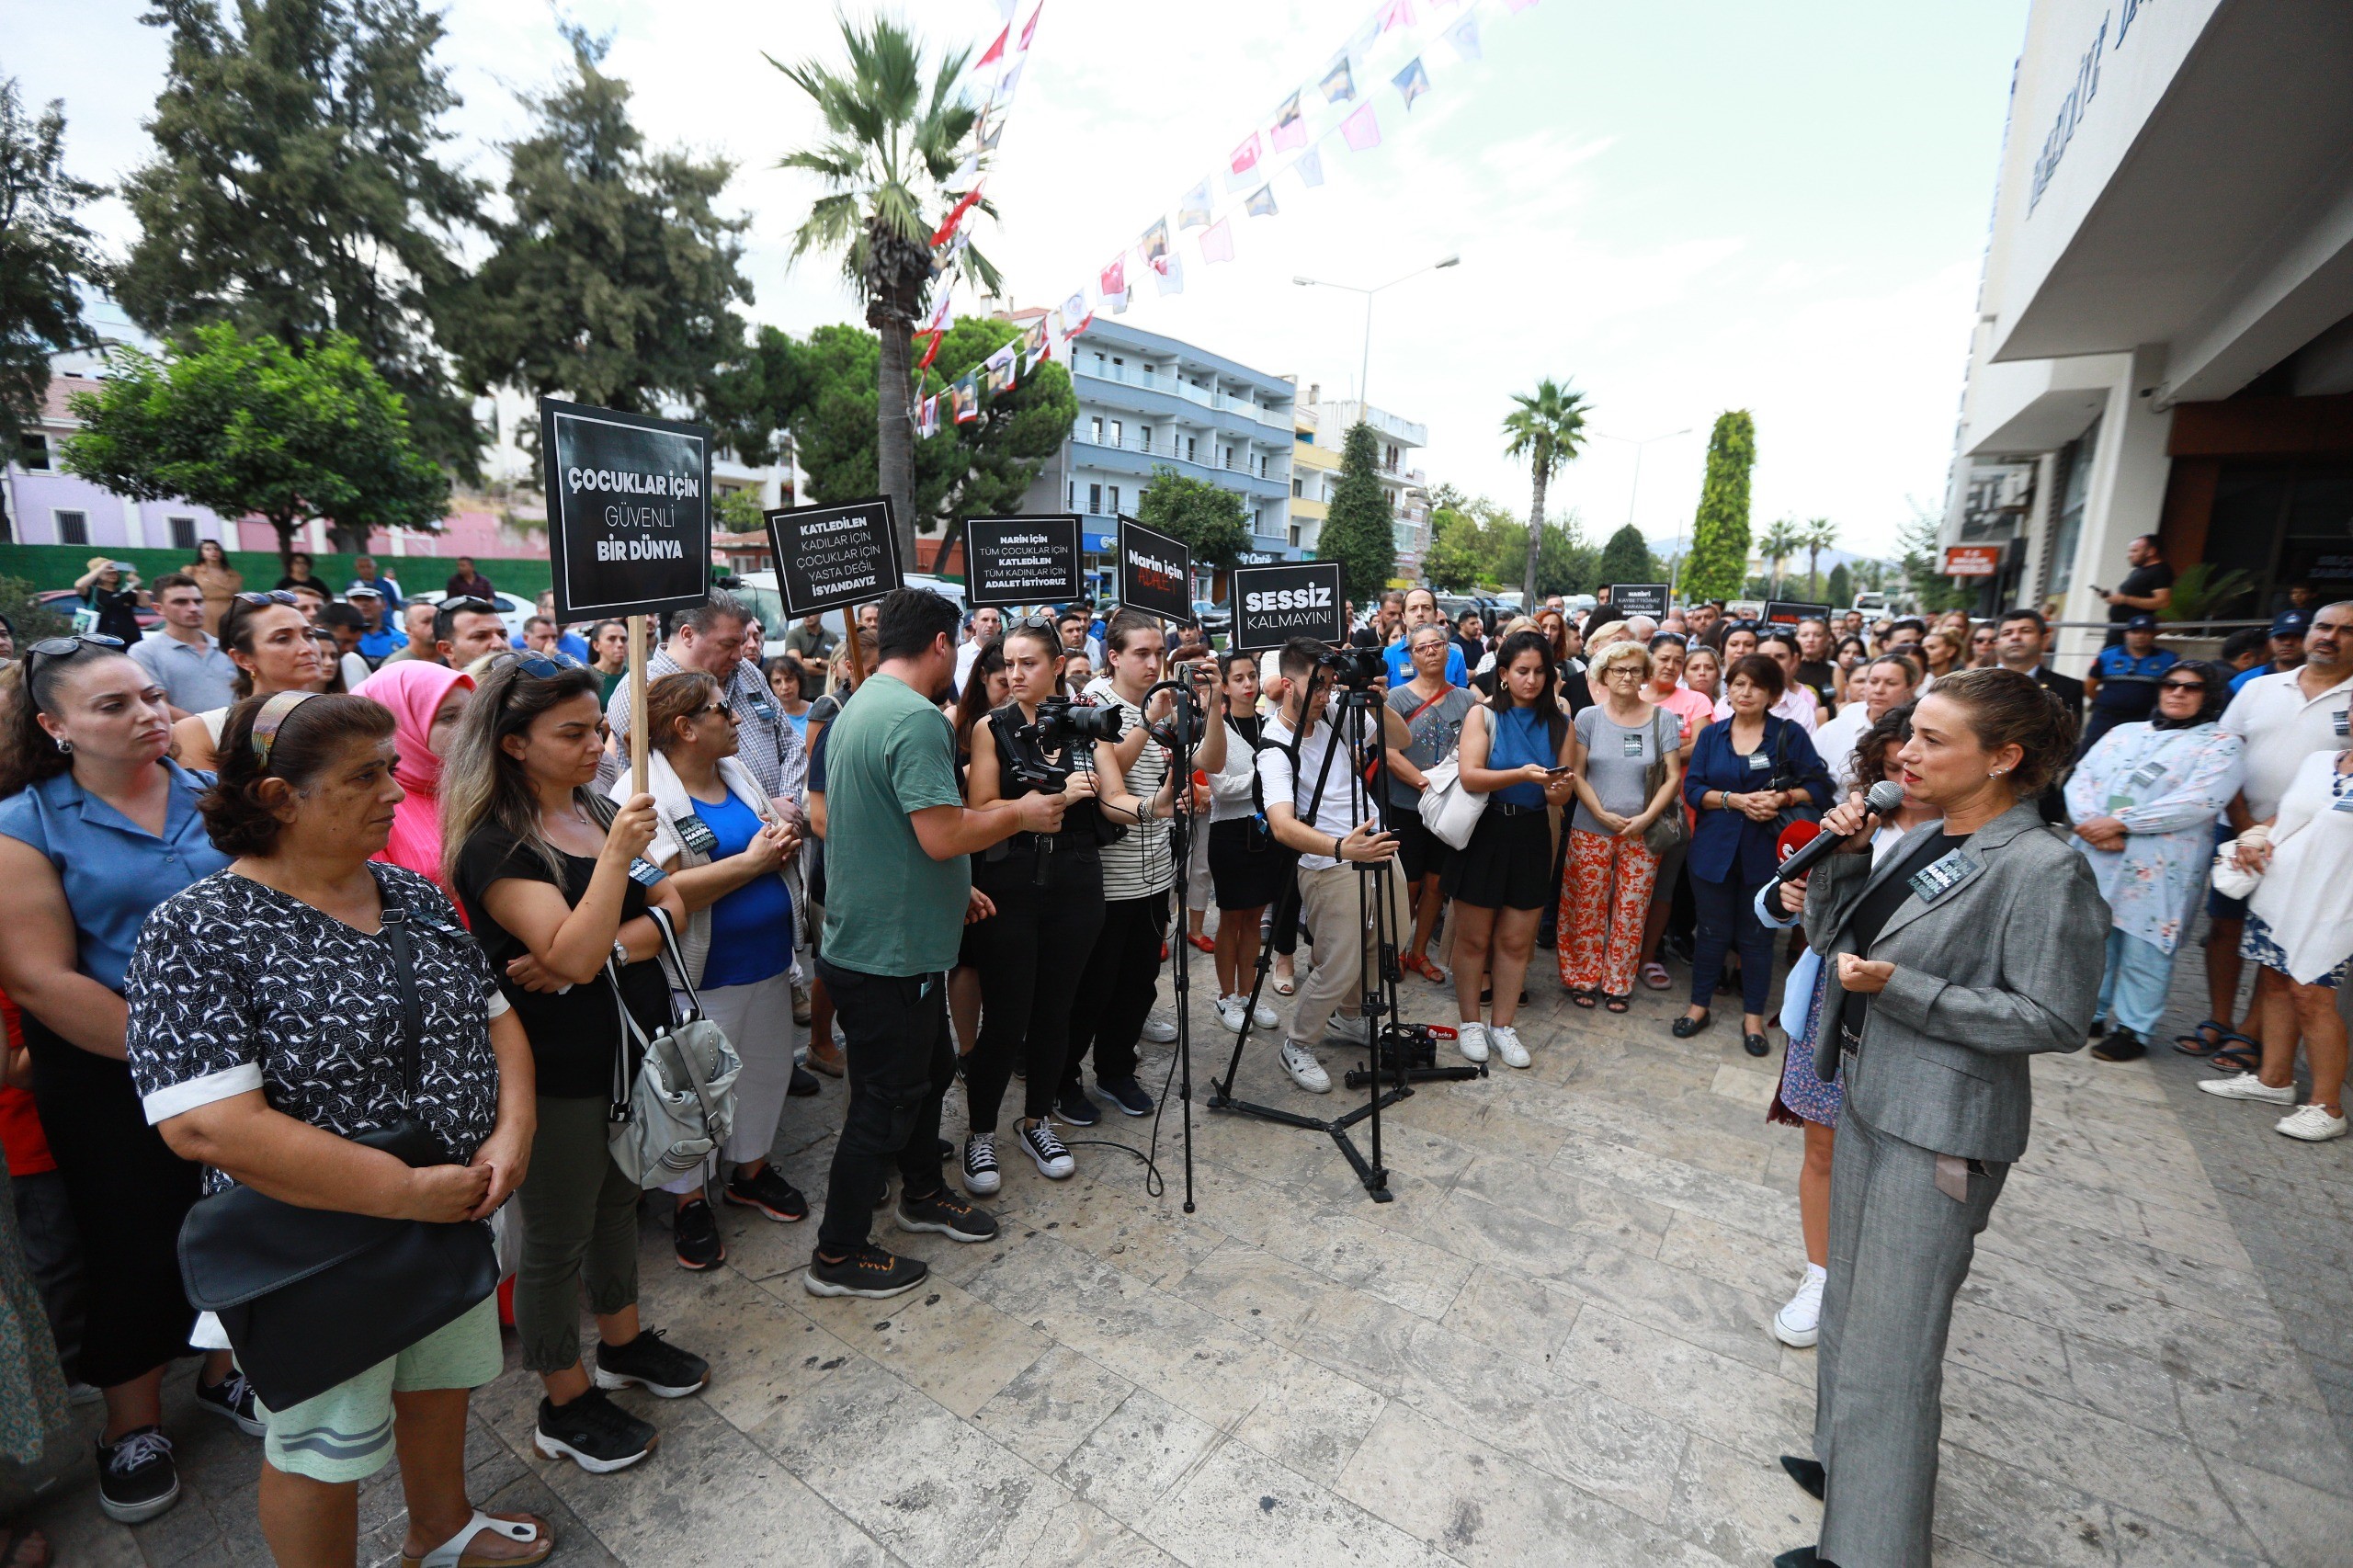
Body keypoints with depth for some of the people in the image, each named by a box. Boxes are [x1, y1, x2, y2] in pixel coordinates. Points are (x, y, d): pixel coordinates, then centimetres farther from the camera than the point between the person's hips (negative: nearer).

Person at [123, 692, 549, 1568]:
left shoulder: (414, 896, -1)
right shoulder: (198, 932, -20)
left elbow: (497, 1018, 5)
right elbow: (209, 1126, -26)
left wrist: (512, 1133, -12)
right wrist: (410, 1193, -25)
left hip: (459, 1215, 6)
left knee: (443, 1383, 27)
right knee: (323, 1449, 17)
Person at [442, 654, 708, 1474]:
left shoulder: (601, 809, 3)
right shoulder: (495, 843, -18)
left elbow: (670, 909, -1)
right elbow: (572, 956, -27)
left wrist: (604, 952, -17)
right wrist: (616, 855, -33)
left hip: (632, 1046, 7)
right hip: (558, 1069, -7)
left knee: (618, 1199, 23)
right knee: (557, 1237, 11)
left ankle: (623, 1341, 44)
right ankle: (565, 1405, 30)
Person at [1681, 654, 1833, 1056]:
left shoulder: (1790, 734, 0)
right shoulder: (1711, 734, 6)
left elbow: (1819, 786, -4)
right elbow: (1692, 789, -2)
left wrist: (1782, 798, -21)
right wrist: (1735, 800, -17)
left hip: (1765, 851, -1)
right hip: (1714, 848, 1)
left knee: (1757, 935, 9)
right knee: (1713, 931, 10)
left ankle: (1753, 1016, 24)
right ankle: (1699, 1005, 25)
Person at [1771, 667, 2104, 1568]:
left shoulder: (2044, 869, -19)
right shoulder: (1921, 841, 4)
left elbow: (2053, 1019, -19)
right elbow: (1831, 938, 9)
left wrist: (1898, 987, -25)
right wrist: (1841, 858, -6)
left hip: (1942, 1130, -8)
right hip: (1870, 1098, 8)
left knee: (1890, 1345, 5)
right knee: (1850, 1306, 24)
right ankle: (1846, 1463, 45)